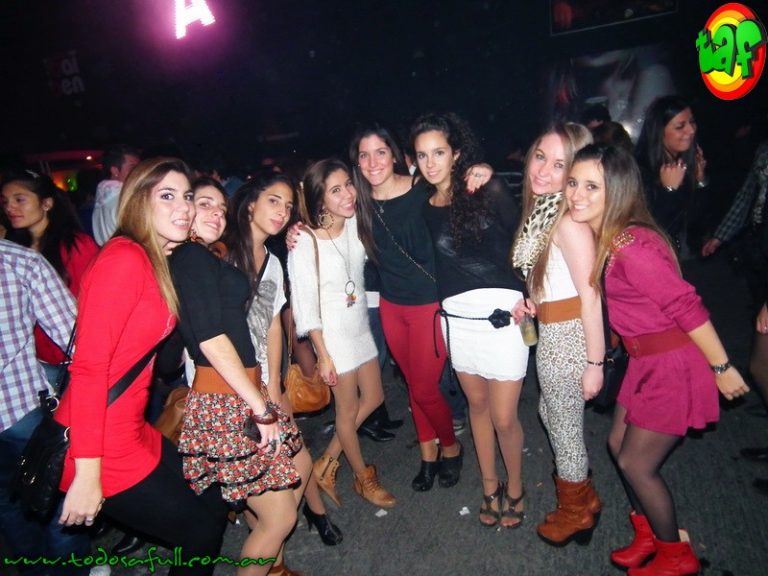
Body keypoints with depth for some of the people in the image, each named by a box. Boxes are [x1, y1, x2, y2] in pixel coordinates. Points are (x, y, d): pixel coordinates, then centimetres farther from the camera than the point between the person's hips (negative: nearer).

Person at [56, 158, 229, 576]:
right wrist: (87, 473, -21)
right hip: (101, 448, -9)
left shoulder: (159, 263, 9)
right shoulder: (124, 258, -19)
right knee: (201, 530, 9)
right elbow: (87, 366, -23)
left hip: (133, 432, 9)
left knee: (213, 505, 20)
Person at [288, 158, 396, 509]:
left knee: (373, 398, 16)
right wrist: (322, 355, -13)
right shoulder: (305, 242, -19)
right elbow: (305, 304, -15)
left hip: (361, 325, 7)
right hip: (333, 333, -7)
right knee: (348, 410, 9)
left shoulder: (355, 224, -4)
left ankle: (326, 465, 33)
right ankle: (363, 478, 34)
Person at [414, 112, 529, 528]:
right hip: (456, 318, 4)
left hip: (501, 315, -4)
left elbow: (522, 243, 1)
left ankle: (515, 487, 31)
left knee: (504, 418, 2)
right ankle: (490, 486, 38)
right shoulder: (424, 207, 8)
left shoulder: (489, 192, -3)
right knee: (477, 403, 18)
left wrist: (527, 295, -6)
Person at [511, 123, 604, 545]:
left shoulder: (569, 221, -22)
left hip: (568, 335, -9)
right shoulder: (539, 207, 5)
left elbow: (591, 296, -22)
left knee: (565, 424, 10)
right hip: (550, 331, 9)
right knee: (550, 413, 25)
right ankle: (581, 495, 48)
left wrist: (594, 363, -19)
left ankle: (576, 511, 37)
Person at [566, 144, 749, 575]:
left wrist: (722, 368, -15)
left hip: (673, 365, -9)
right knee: (619, 445, 18)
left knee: (636, 464, 5)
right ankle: (649, 535, 41)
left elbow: (687, 306, -24)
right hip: (648, 360, 9)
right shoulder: (605, 237, 1)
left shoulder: (631, 246, -27)